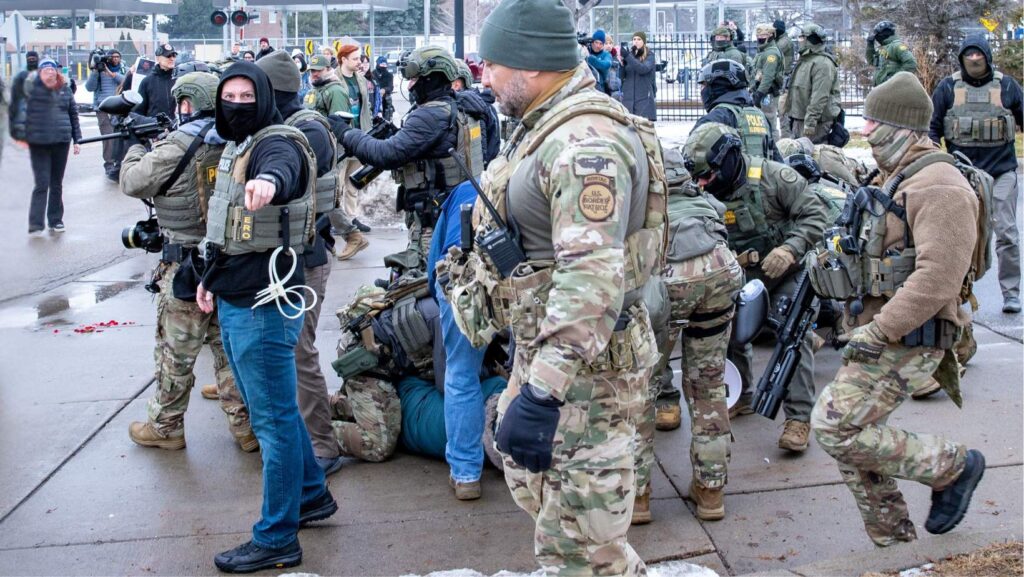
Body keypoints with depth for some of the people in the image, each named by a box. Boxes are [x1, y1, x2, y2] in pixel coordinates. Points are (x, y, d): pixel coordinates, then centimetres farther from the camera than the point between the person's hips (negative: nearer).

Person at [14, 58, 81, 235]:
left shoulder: (65, 89, 8)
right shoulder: (33, 88, 0)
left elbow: (73, 114, 12)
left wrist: (77, 139, 11)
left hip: (61, 142, 3)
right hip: (38, 143, -3)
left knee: (57, 184, 12)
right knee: (42, 184, -7)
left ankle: (55, 220, 24)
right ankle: (35, 225, -4)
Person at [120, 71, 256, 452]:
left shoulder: (176, 148, -17)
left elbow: (131, 182, -5)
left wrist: (135, 150, 15)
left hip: (186, 267, -5)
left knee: (175, 352, 9)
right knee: (230, 347, 14)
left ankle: (165, 427, 23)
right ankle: (245, 425, 19)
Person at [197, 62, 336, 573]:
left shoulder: (276, 143, -15)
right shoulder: (235, 147, 15)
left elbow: (283, 168, -42)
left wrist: (269, 181, -63)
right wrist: (212, 276, 24)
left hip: (263, 305, -10)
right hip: (233, 302, 10)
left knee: (273, 418, -2)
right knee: (270, 409, 21)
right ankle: (312, 495, 38)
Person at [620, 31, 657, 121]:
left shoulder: (649, 55, 3)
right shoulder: (629, 53, 13)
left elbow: (643, 69, -17)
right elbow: (622, 76, 9)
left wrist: (628, 56, -22)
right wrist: (622, 63, -10)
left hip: (644, 97, -3)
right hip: (628, 96, 3)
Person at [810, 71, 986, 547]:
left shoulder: (939, 187, -17)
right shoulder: (896, 179, 18)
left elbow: (936, 278, -26)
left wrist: (878, 331, -26)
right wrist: (837, 262, 12)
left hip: (904, 340, -10)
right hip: (879, 333, 10)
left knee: (836, 427, -13)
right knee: (849, 434, 10)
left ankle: (951, 466, 5)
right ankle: (891, 535, 23)